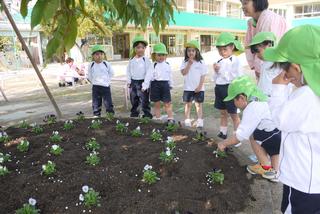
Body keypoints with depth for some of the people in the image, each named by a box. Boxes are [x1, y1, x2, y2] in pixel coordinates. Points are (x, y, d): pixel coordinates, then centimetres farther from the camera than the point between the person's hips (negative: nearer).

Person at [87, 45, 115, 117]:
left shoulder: (107, 64, -3)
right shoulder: (91, 65, 0)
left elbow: (111, 73, 10)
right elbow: (89, 76, 12)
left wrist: (107, 80, 5)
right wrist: (93, 81, 5)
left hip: (106, 86, -1)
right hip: (96, 87, 1)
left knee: (108, 103, 2)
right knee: (96, 104, 7)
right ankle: (96, 116, 17)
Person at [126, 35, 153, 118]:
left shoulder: (146, 60, -9)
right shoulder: (131, 60, 5)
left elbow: (148, 73, -13)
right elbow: (128, 71, 12)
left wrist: (145, 84, -16)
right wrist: (129, 82, 5)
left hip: (142, 82, -5)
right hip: (133, 82, 5)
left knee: (144, 101, -1)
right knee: (134, 101, 17)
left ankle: (147, 116, 11)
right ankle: (134, 115, 31)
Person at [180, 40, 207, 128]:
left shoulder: (201, 62, -2)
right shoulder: (185, 62, 1)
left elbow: (203, 76, -3)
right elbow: (184, 73, -12)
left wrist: (199, 86, -11)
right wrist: (189, 64, -19)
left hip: (198, 88, -1)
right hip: (188, 88, 1)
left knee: (198, 104, 7)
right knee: (187, 104, 8)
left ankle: (200, 121, 14)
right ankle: (187, 121, 16)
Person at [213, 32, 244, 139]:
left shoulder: (235, 60, -11)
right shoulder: (219, 62, 9)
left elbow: (238, 77, -22)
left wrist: (221, 71, -19)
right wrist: (215, 71, -8)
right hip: (219, 88, 7)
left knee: (233, 114, 3)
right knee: (222, 112, 19)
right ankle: (222, 133, 32)